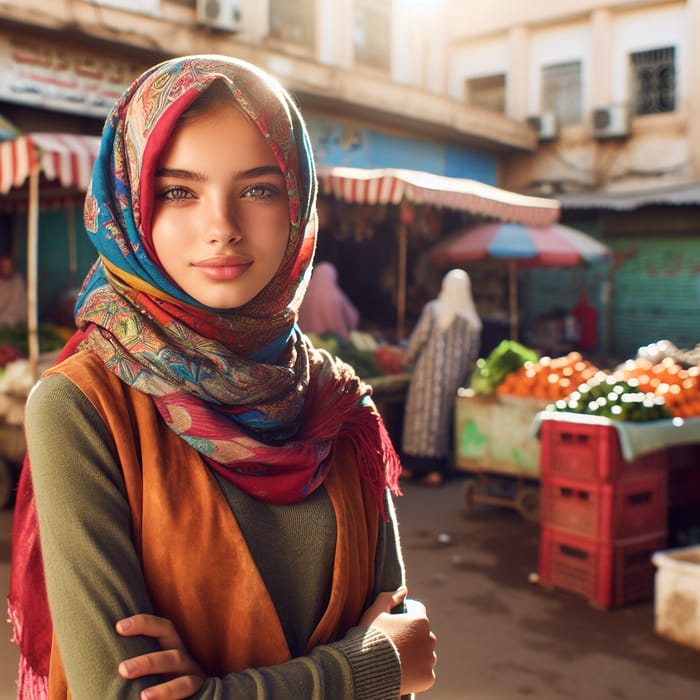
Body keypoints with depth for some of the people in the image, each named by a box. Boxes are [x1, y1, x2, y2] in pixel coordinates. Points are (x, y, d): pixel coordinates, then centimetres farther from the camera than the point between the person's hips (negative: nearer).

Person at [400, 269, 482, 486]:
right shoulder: (472, 319, 1)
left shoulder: (433, 309, -10)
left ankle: (411, 466, 11)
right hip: (454, 376, 3)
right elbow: (473, 353, 5)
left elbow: (419, 338, -8)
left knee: (423, 414, 5)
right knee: (446, 418, 10)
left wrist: (407, 360, 6)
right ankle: (436, 469, 10)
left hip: (429, 371, -3)